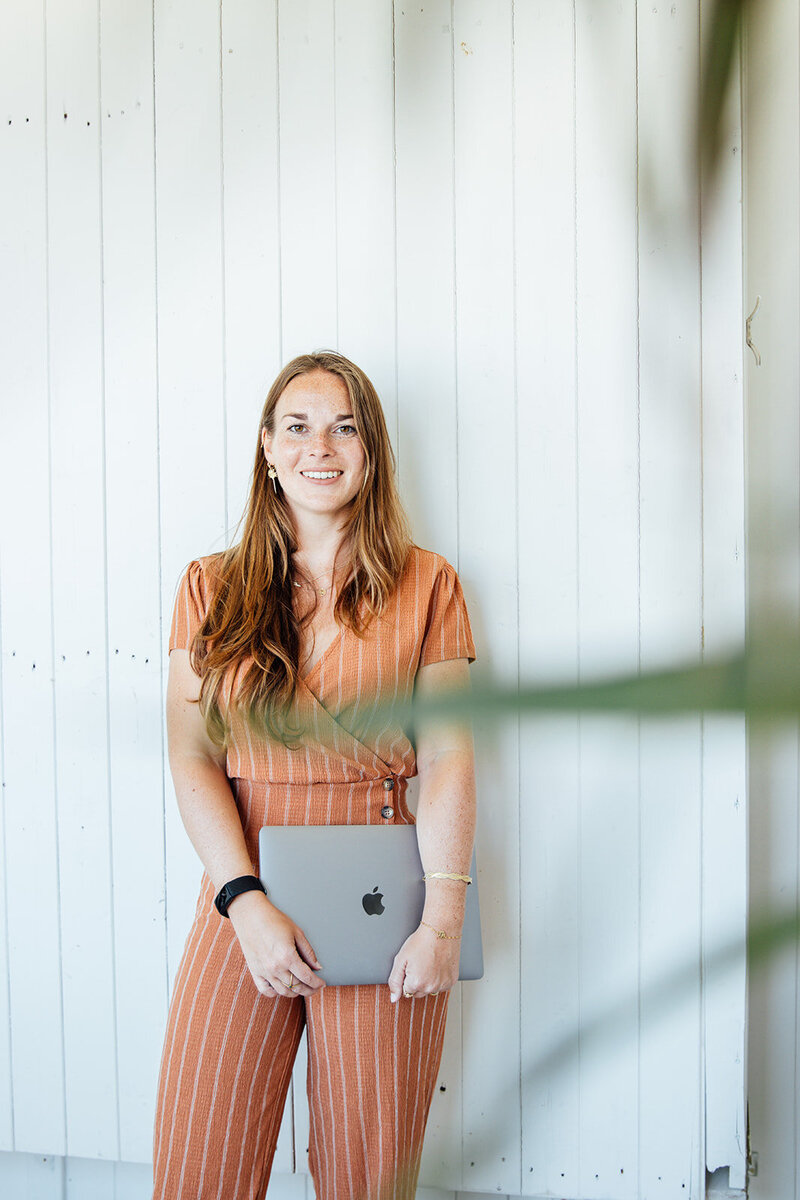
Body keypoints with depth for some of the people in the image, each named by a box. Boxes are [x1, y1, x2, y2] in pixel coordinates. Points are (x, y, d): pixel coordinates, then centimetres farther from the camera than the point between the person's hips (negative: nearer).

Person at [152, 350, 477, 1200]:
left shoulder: (425, 586, 5)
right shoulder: (210, 588, 8)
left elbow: (449, 757, -2)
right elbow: (191, 759, 1)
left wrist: (443, 915, -12)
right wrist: (247, 903, -12)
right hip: (243, 896, 1)